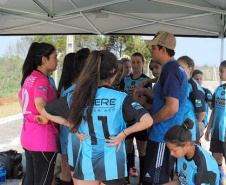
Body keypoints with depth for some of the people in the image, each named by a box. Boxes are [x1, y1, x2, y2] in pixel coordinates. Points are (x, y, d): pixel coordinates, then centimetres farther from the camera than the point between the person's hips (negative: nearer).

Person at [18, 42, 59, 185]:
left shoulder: (29, 78, 11)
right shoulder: (42, 80, -17)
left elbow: (21, 97, 29)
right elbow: (40, 105, -33)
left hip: (27, 138, 9)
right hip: (42, 141, -9)